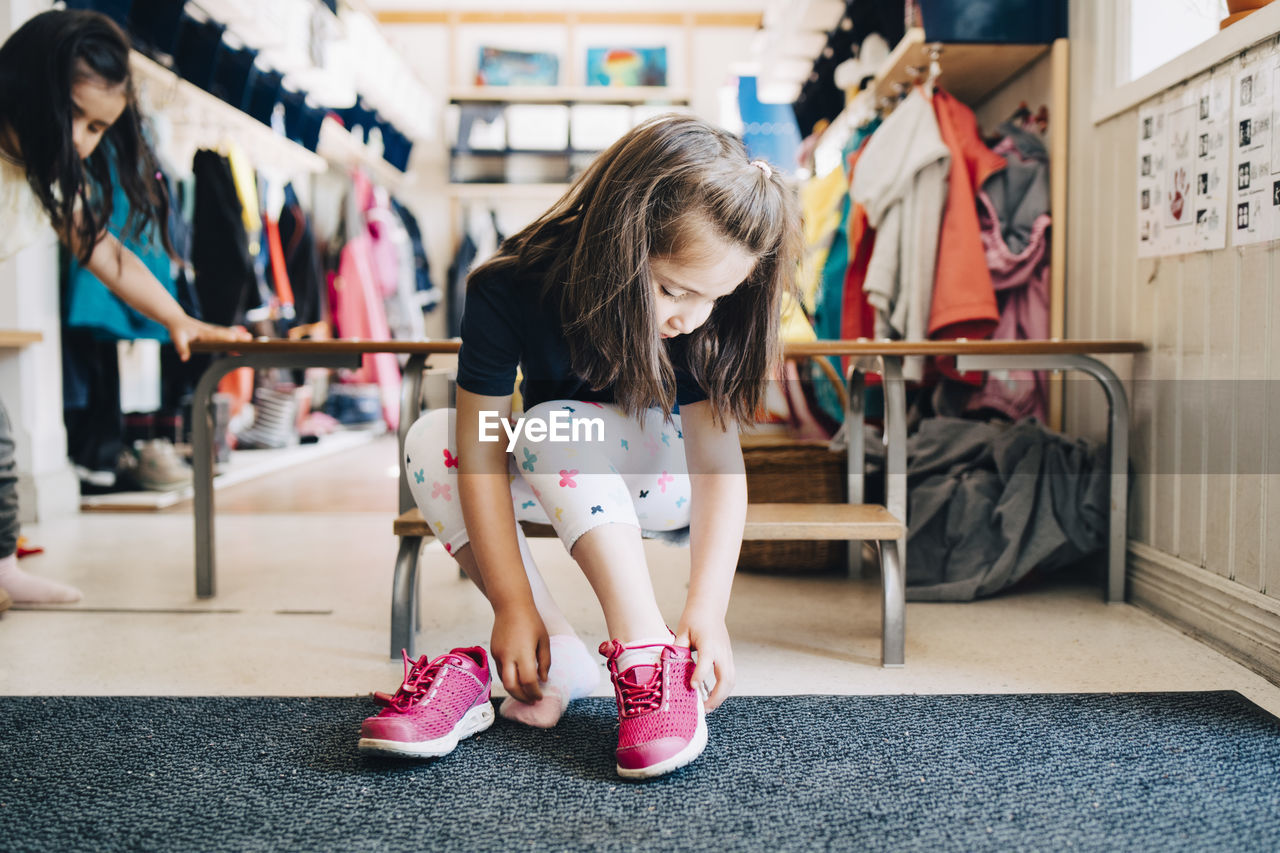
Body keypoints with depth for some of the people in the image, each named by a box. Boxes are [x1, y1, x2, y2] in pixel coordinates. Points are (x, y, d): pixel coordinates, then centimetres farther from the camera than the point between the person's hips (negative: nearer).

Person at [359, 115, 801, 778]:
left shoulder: (706, 319, -24)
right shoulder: (510, 289, -27)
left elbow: (718, 461, -27)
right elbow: (483, 449, -27)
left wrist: (707, 611, -39)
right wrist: (514, 604, -30)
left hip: (664, 473, -2)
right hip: (554, 474, 2)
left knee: (554, 429, -32)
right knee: (430, 440, -26)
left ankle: (649, 652, -35)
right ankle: (558, 662, -29)